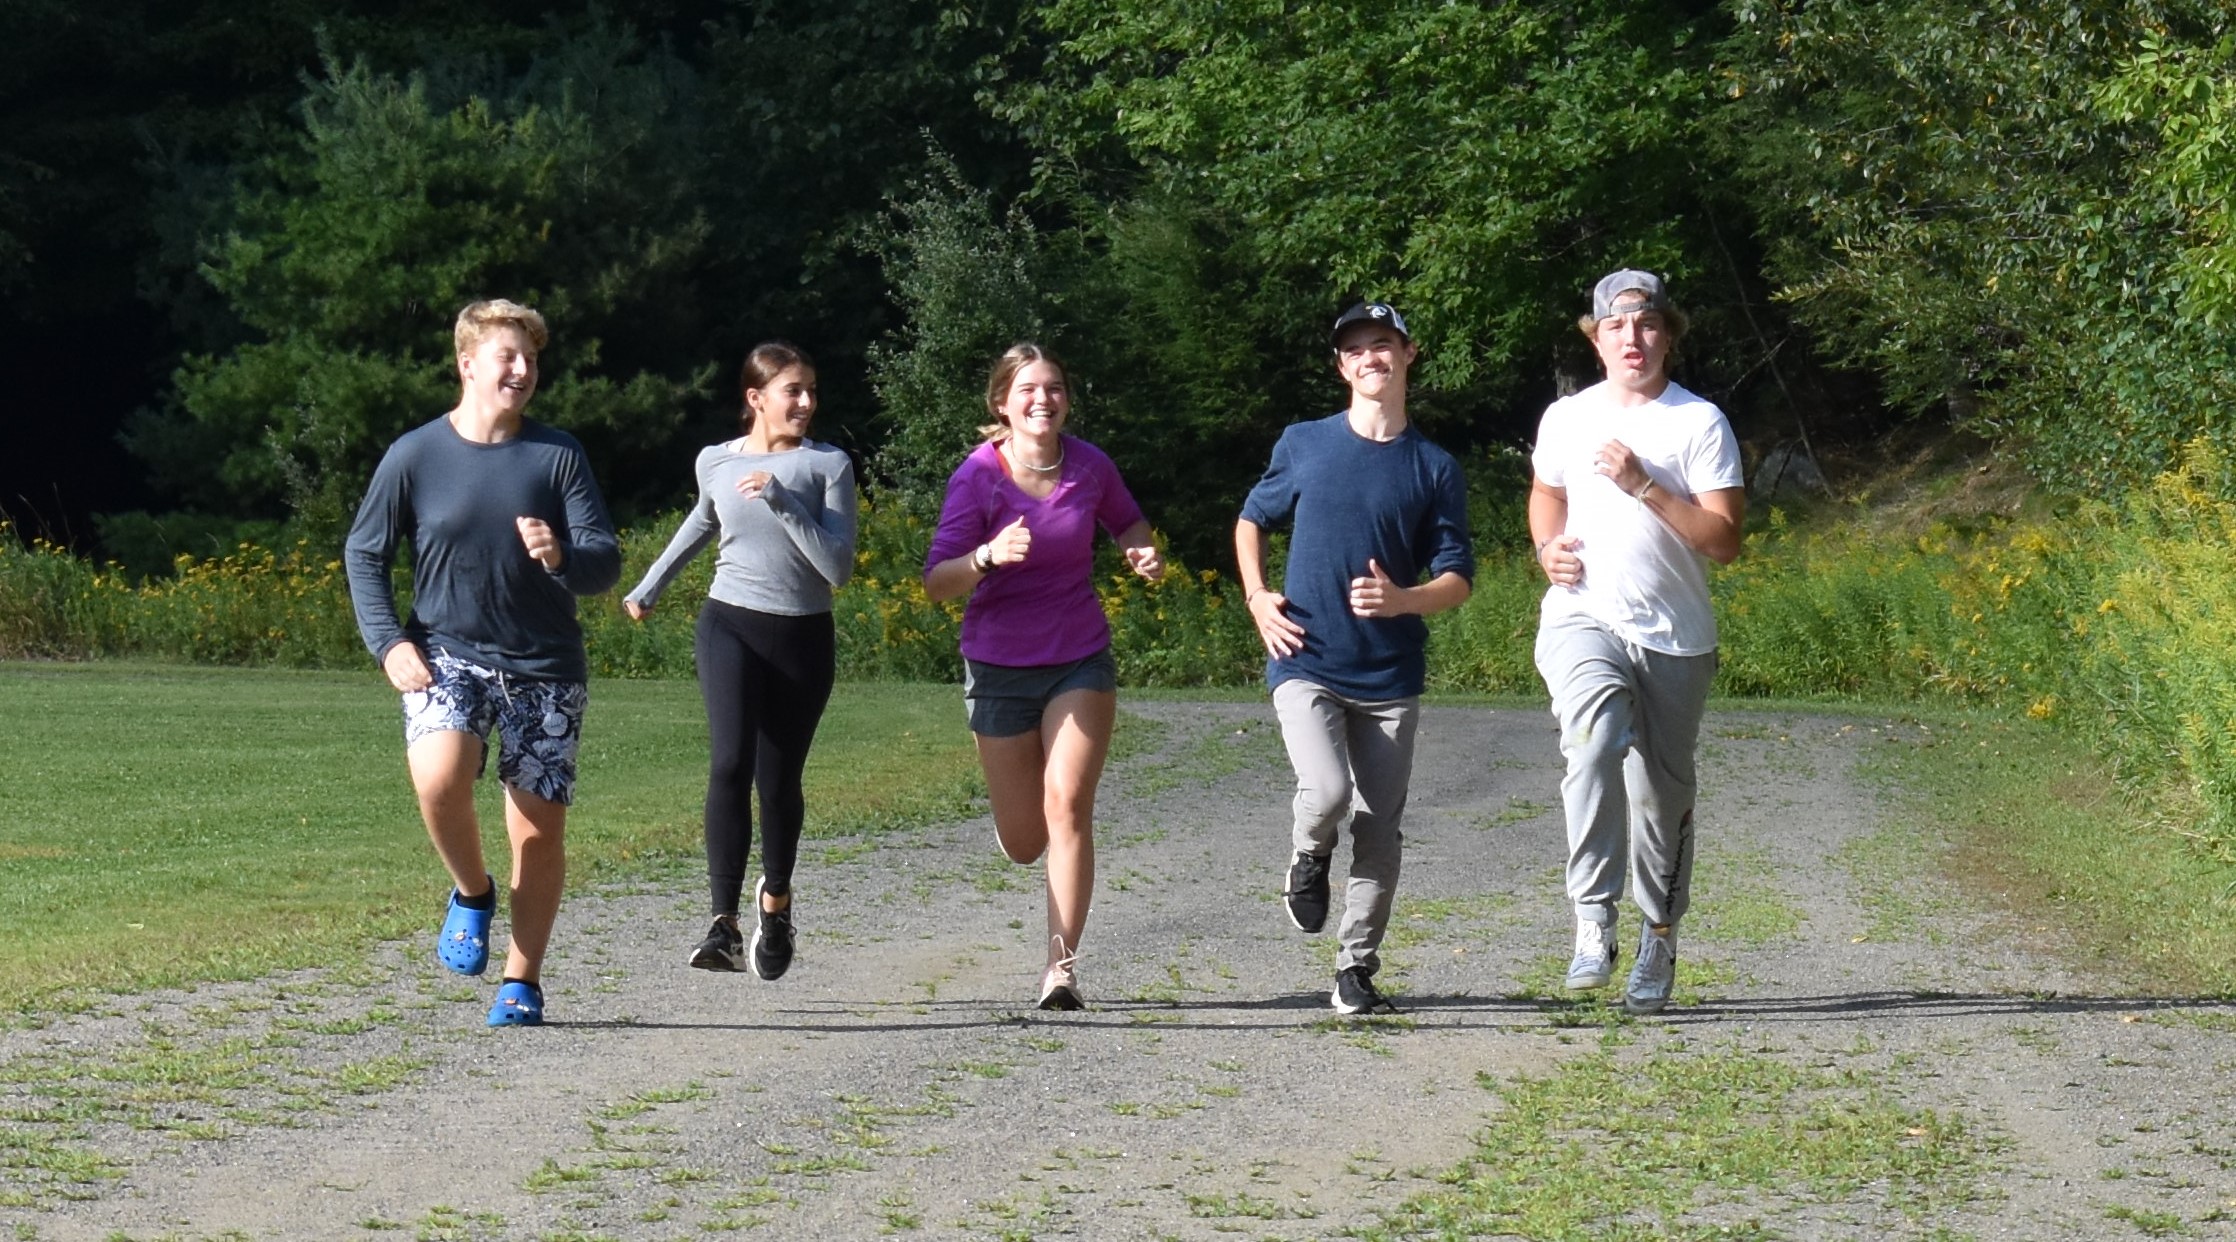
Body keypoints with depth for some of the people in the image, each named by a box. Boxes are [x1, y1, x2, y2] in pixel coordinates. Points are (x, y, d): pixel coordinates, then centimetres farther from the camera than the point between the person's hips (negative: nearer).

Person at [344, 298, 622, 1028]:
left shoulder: (558, 455, -1)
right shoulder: (416, 456, -2)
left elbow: (607, 563, -3)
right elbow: (364, 553, 7)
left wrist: (561, 557, -26)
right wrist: (389, 644, -6)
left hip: (543, 666, 1)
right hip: (446, 655, -1)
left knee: (539, 828, 1)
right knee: (438, 779, -27)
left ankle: (522, 981, 16)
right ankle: (471, 893, 3)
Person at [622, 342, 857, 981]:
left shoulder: (828, 465, -3)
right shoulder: (715, 462, 4)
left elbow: (839, 567, -12)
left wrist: (782, 501, -21)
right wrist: (649, 587, 37)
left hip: (803, 638, 0)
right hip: (731, 624, 0)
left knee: (778, 781, 5)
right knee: (730, 765, -20)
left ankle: (775, 898, 35)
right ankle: (723, 922, -23)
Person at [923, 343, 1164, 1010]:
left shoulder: (1089, 465, -4)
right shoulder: (978, 476, -12)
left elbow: (1127, 523, 18)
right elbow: (936, 582, -16)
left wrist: (1146, 555, -4)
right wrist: (989, 555, -34)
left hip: (1081, 660, 1)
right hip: (1000, 667, -1)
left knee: (1068, 807, -16)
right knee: (1023, 843, 8)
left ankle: (1062, 964, -13)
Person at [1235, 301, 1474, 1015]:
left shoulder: (1434, 469, 3)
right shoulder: (1304, 446, 4)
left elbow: (1458, 579, 3)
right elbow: (1252, 520, 19)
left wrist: (1402, 600, -17)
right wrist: (1256, 596, 3)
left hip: (1390, 675, 1)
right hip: (1306, 664, -1)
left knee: (1378, 828, 2)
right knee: (1326, 793, -22)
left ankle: (1357, 969, 16)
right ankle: (1308, 857, 12)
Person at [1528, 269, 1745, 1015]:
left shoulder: (1700, 423, -2)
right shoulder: (1566, 419, 10)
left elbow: (1724, 541, -9)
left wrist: (1644, 486, -17)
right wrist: (1548, 547, 9)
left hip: (1675, 637, 0)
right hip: (1583, 621, 0)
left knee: (1663, 792, 10)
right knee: (1595, 738, -29)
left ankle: (1659, 937, 31)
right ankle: (1593, 921, -31)